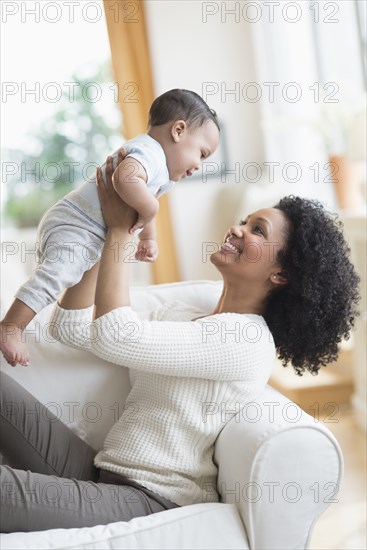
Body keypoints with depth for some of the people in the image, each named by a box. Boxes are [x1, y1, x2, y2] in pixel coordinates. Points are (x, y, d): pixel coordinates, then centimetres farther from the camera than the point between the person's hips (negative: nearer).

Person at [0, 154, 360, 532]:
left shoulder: (247, 340, -13)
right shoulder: (177, 314, 14)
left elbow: (114, 336, -22)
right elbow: (71, 327, 11)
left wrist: (120, 229, -10)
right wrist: (108, 226, 8)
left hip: (152, 500, -8)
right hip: (101, 472, 8)